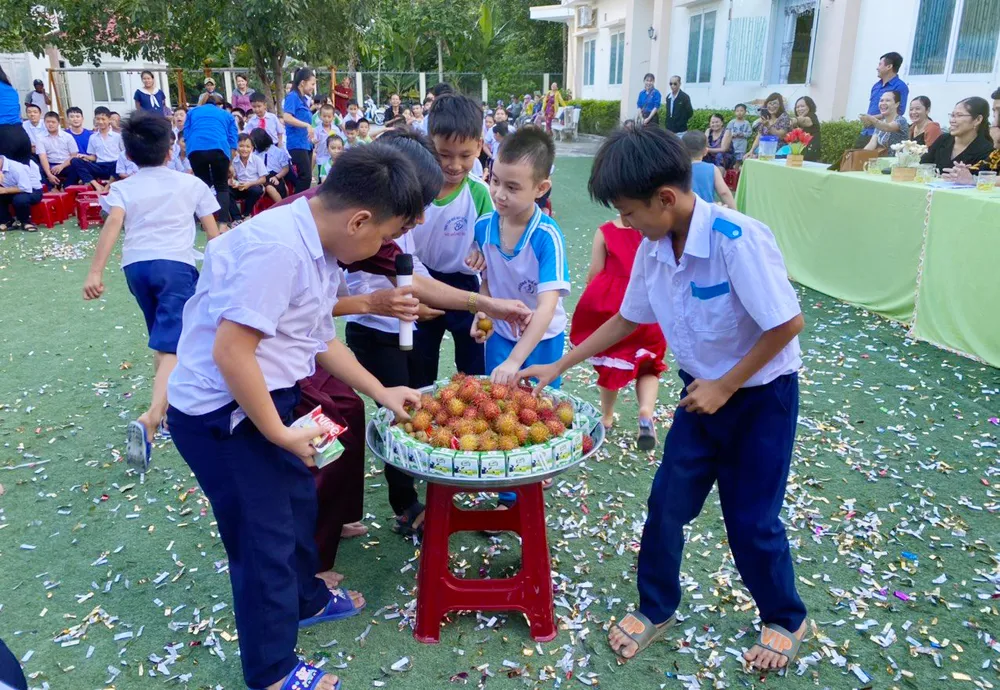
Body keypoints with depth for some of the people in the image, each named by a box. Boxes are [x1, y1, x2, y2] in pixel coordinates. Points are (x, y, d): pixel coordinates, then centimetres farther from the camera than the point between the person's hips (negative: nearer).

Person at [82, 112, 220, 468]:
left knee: (162, 339, 23)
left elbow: (113, 223, -4)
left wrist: (95, 271, -13)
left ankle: (166, 407, 34)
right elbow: (213, 232, 12)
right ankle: (149, 420, -36)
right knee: (173, 347, -15)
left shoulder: (122, 188, 15)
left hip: (136, 265, 3)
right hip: (176, 264, -3)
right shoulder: (191, 184, 16)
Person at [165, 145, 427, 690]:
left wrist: (380, 393, 13)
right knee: (264, 536, 5)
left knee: (298, 501, 26)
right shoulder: (277, 248, -29)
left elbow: (318, 337, 12)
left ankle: (306, 599, 52)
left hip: (264, 398, 9)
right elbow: (231, 351, -30)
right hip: (222, 413, -9)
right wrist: (280, 434, -20)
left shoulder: (317, 248, 1)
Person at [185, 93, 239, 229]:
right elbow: (233, 140, 19)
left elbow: (186, 134, 22)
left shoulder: (193, 112, 30)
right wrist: (229, 163, 25)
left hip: (195, 149, 1)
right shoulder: (226, 115, 28)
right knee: (222, 186, 7)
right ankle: (223, 224, -7)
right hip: (219, 148, -1)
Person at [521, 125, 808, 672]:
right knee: (666, 504, 7)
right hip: (702, 392, 6)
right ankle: (656, 609, 30)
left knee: (751, 519, 6)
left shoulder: (738, 240, -28)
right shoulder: (654, 249, -6)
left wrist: (725, 386, -19)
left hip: (761, 395, -6)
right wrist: (559, 366, 7)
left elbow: (788, 324, -25)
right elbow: (627, 319, 7)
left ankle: (785, 621, 34)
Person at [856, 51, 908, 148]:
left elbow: (898, 111, -15)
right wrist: (866, 118, 3)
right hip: (865, 133, 8)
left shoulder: (900, 87, -6)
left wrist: (873, 119, -16)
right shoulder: (876, 86, 19)